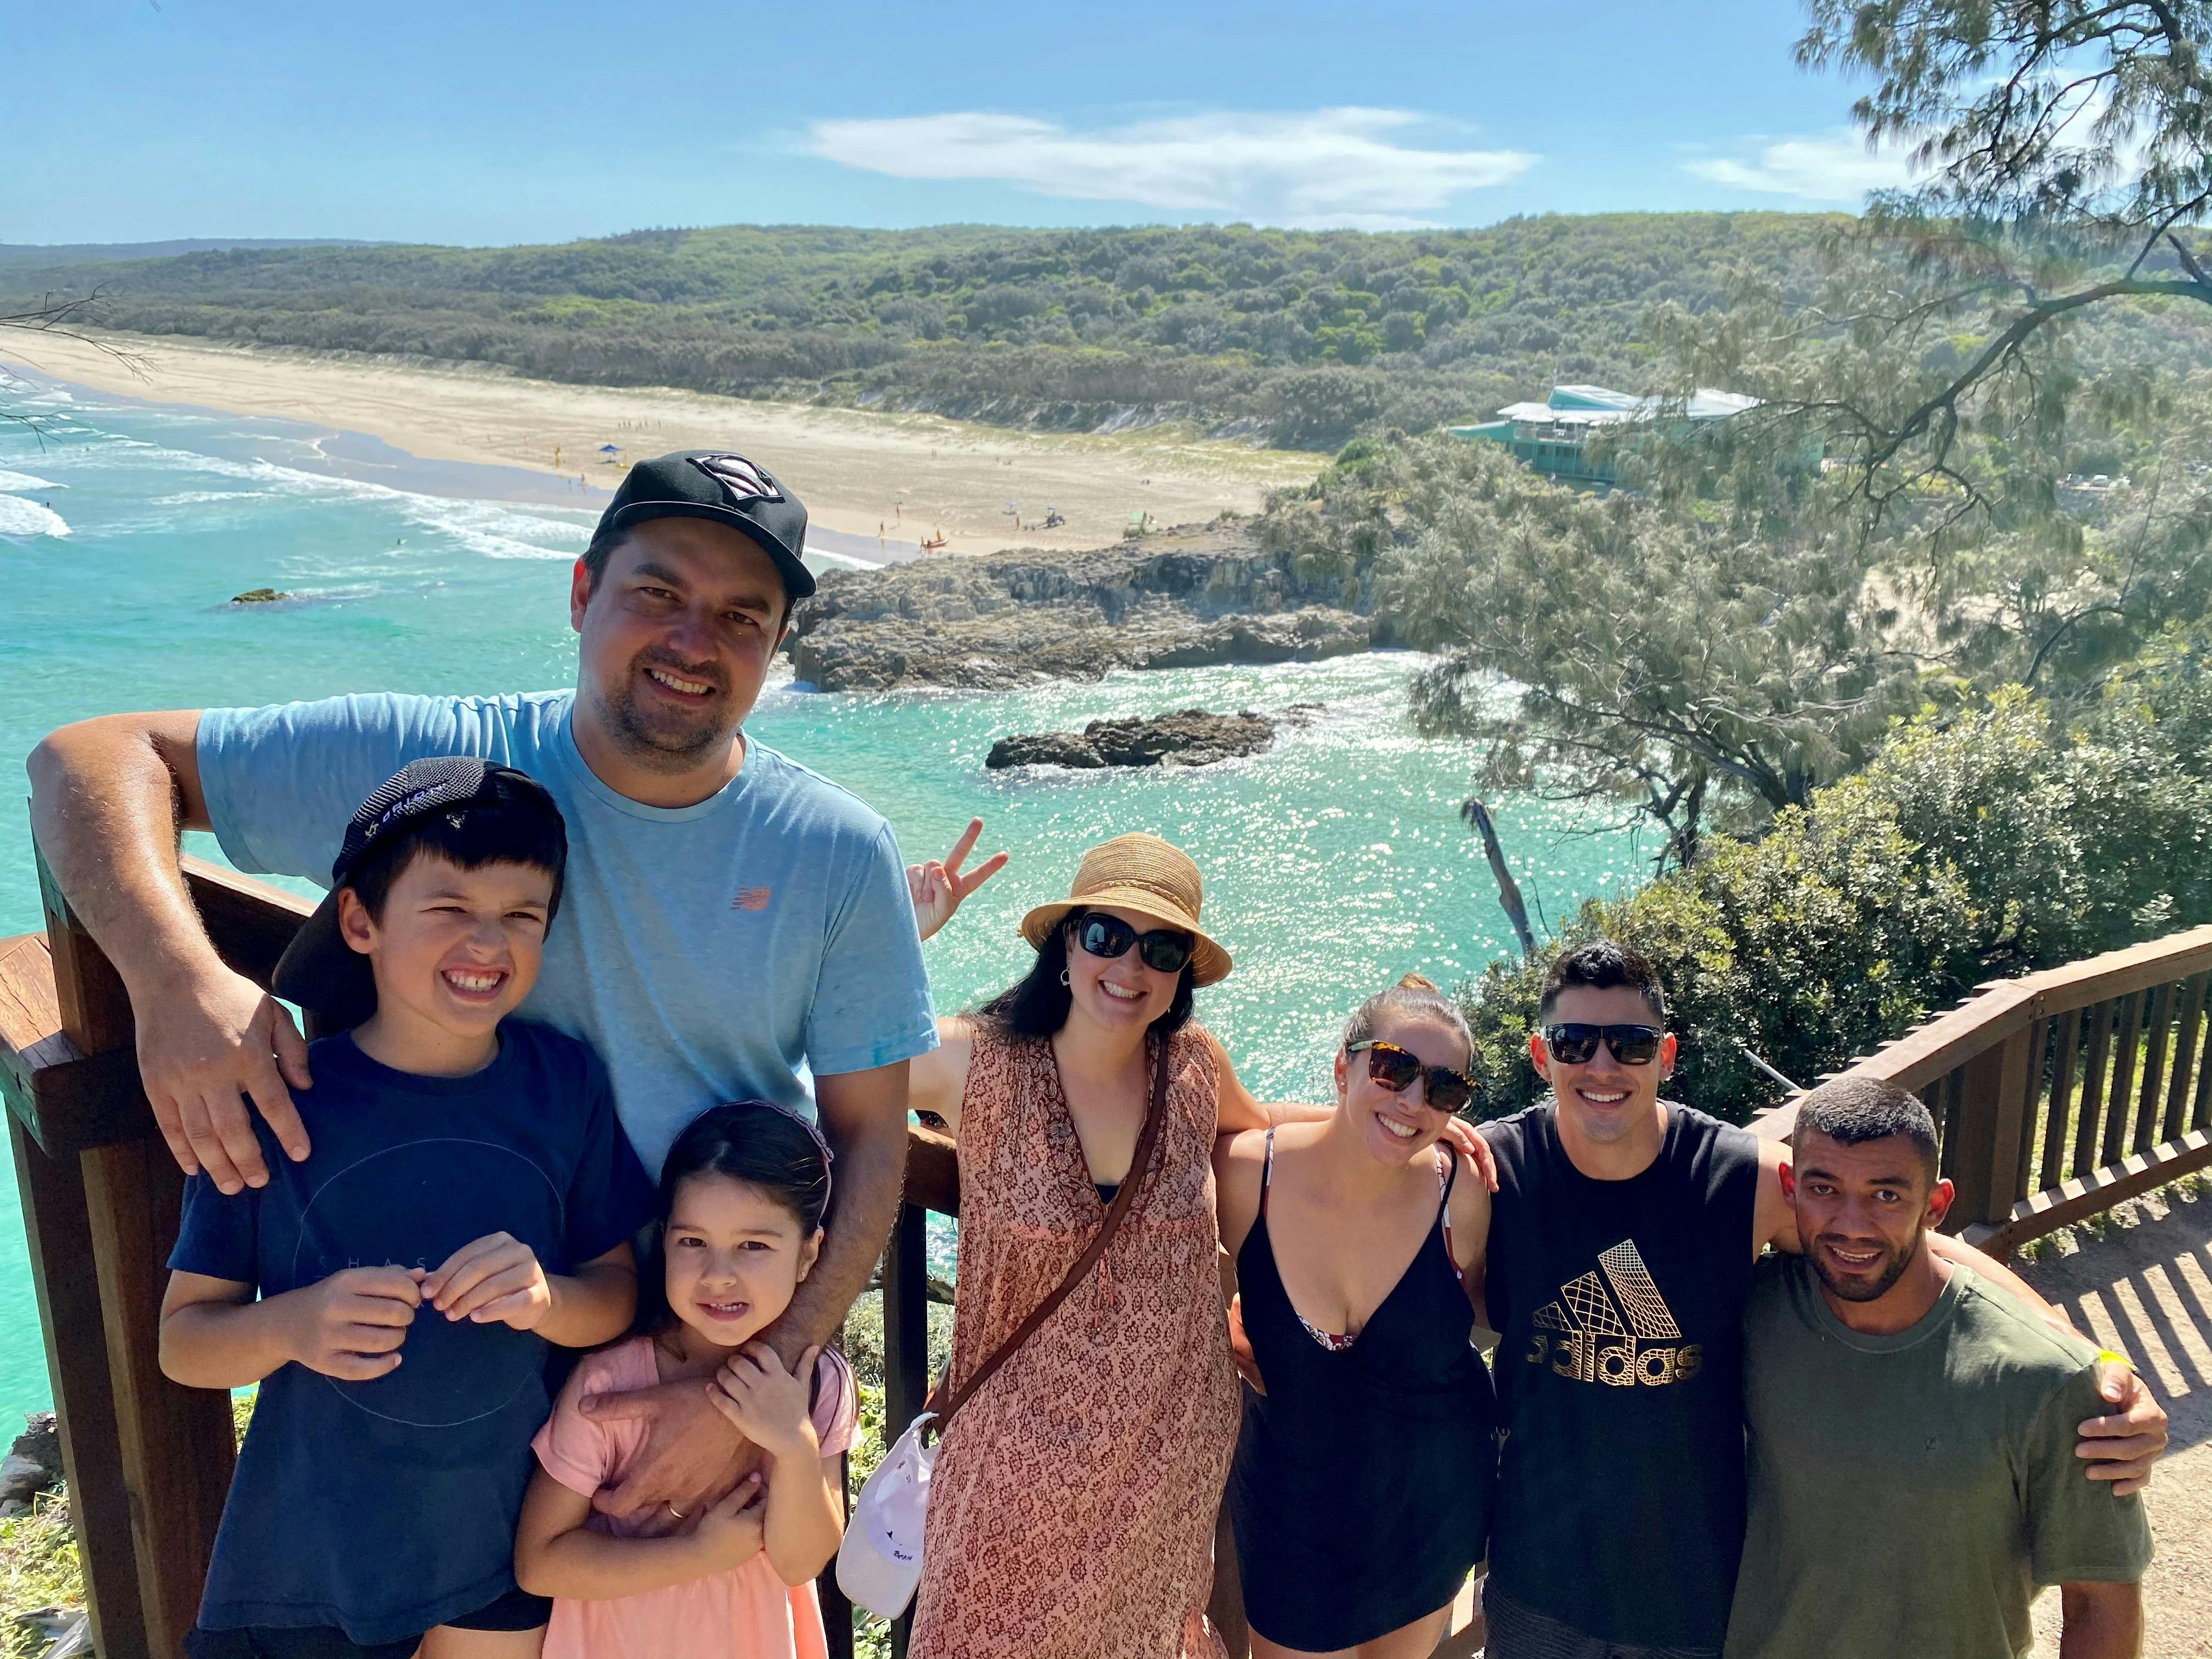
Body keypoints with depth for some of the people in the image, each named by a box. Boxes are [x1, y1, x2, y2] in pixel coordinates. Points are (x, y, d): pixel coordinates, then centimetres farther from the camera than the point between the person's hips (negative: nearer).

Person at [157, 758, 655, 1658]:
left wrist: (545, 1298, -23)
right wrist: (291, 1325, -28)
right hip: (312, 1553, -2)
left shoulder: (564, 1085, -9)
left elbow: (615, 1296, -2)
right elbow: (182, 1339, -9)